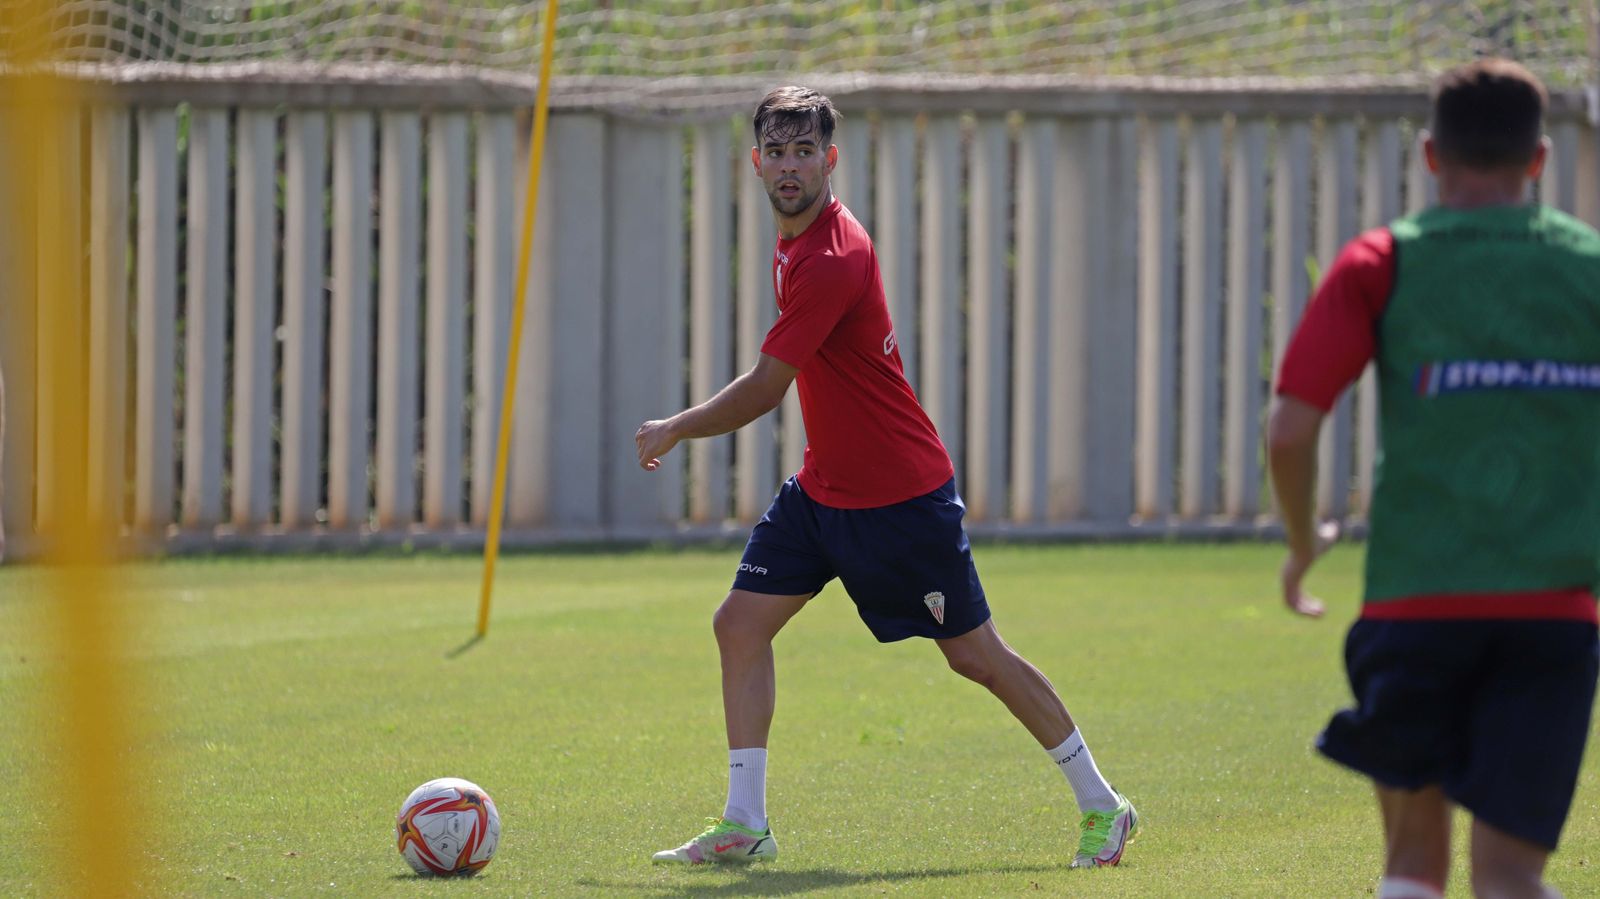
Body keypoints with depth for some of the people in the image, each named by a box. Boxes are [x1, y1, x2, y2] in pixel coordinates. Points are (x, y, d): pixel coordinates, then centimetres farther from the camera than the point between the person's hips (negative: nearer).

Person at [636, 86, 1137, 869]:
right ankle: (744, 823, 1)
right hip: (823, 489, 9)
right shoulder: (795, 240, 4)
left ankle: (1101, 806, 14)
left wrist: (671, 431, -9)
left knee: (975, 654, 0)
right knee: (740, 622, -2)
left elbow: (761, 394, -23)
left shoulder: (832, 261, -26)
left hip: (904, 496, -9)